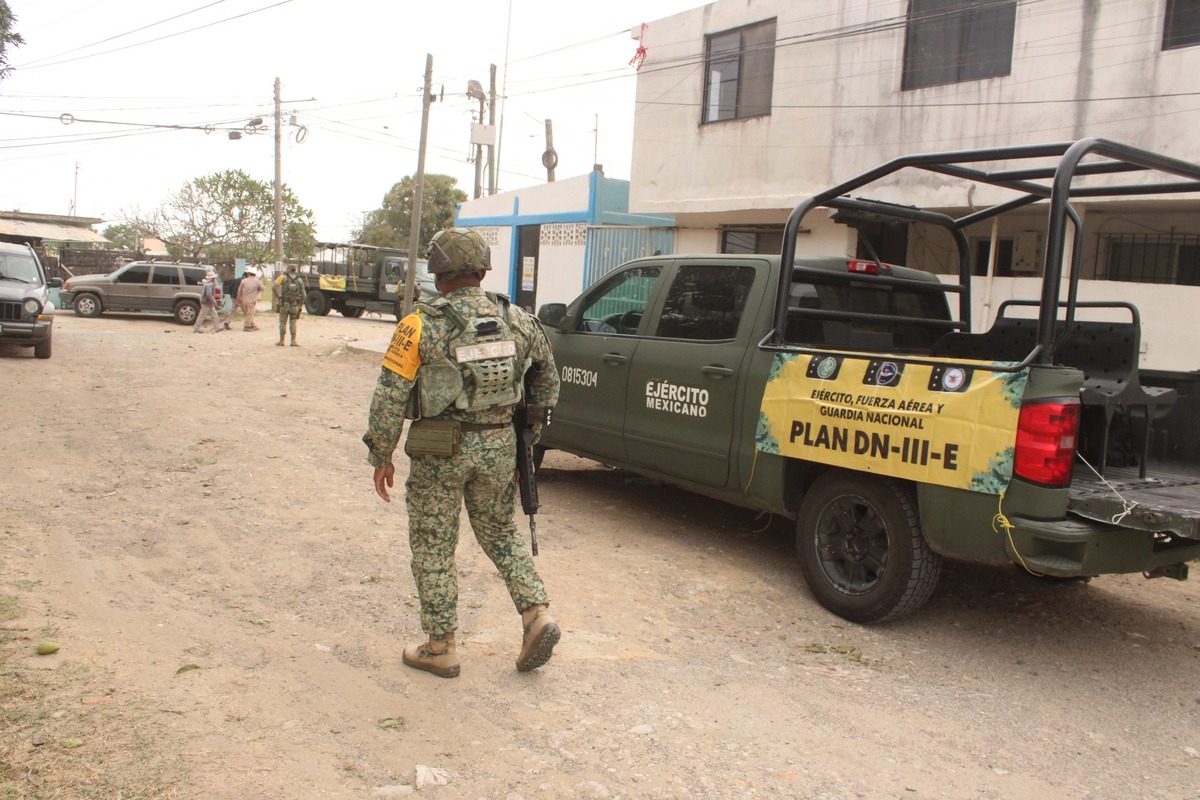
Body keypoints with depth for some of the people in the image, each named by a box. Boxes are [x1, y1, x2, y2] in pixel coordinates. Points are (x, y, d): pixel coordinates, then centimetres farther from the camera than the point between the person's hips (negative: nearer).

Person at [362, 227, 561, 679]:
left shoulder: (421, 327, -12)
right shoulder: (516, 320, 1)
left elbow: (389, 399, -11)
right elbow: (547, 375, 13)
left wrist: (381, 457, 0)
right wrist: (534, 421, 25)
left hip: (441, 451, -4)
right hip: (500, 446, 4)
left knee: (433, 547, 10)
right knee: (500, 534, 23)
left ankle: (440, 649, 19)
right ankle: (537, 614, 11)